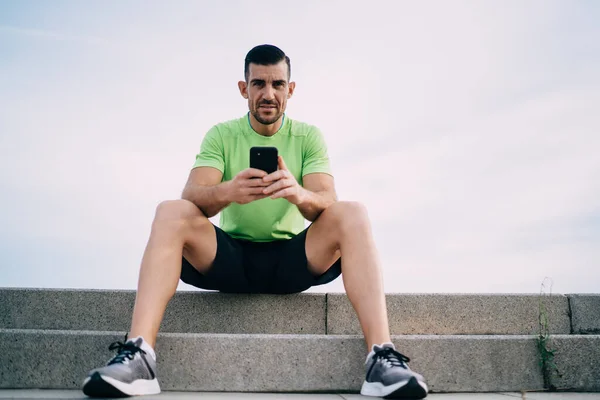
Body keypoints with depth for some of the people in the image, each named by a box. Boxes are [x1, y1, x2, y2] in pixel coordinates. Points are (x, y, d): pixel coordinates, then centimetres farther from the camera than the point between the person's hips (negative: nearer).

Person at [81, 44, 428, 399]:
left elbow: (327, 204, -12)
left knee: (352, 214, -25)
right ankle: (138, 354, -36)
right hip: (230, 257, 0)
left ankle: (382, 357, -34)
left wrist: (299, 194, -37)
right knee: (171, 213, -24)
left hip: (292, 260, 0)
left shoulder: (309, 137, 4)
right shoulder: (221, 135, 4)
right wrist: (228, 192, -37)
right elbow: (192, 197, -13)